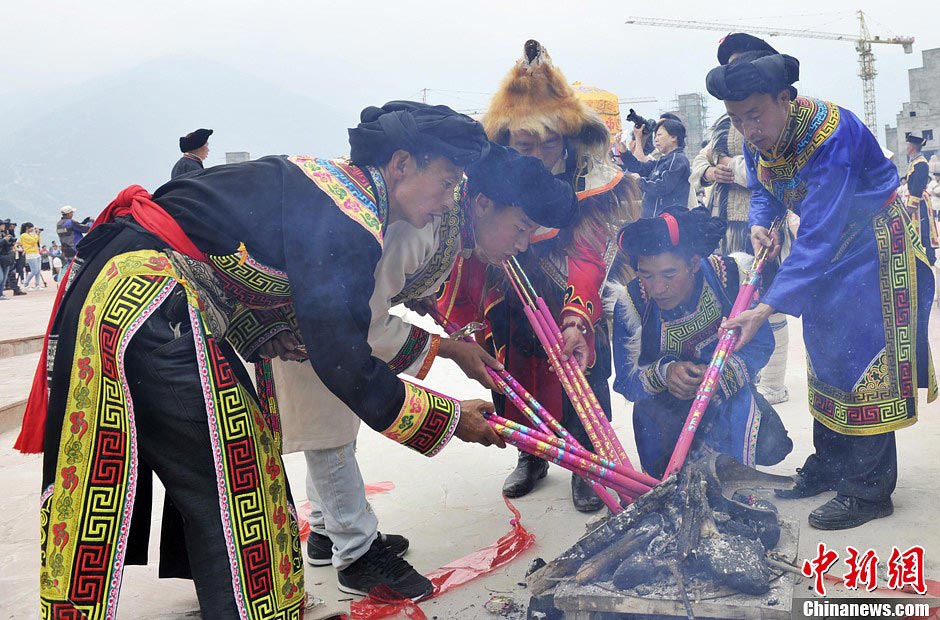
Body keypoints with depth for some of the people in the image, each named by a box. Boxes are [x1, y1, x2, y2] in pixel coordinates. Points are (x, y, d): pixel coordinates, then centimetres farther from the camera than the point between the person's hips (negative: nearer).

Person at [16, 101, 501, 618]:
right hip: (152, 307, -10)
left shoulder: (326, 179, 13)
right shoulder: (348, 222, -16)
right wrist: (451, 419, -7)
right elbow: (342, 362, -16)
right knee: (231, 487, 0)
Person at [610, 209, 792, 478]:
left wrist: (718, 376, -32)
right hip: (664, 406, 0)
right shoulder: (631, 302, -22)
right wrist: (663, 373, -36)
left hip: (727, 395, 0)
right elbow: (626, 382, -15)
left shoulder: (728, 276, -22)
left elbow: (762, 344, -13)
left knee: (767, 446, -24)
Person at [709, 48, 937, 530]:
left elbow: (818, 239, -38)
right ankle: (828, 467, 23)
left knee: (865, 364, -8)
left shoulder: (831, 137, -34)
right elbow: (763, 189, 9)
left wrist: (766, 309, -42)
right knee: (823, 358, 12)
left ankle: (868, 491, 0)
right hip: (828, 252, 8)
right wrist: (760, 223, -15)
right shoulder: (759, 137, -10)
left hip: (872, 251, -8)